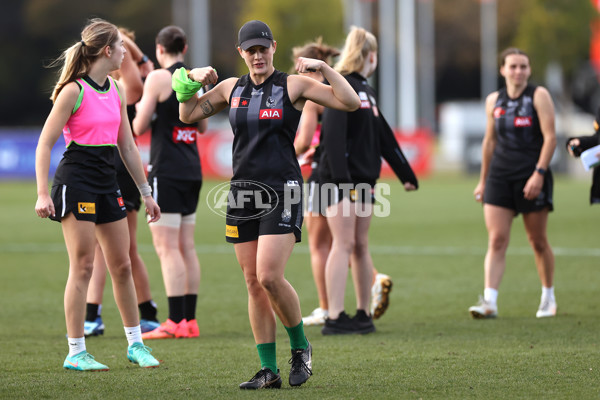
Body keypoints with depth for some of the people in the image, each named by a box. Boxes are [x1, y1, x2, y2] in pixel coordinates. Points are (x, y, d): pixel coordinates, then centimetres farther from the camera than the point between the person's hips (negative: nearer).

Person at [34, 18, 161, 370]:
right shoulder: (74, 90, -11)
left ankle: (136, 344, 19)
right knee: (83, 266, -6)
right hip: (76, 179, -7)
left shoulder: (117, 91, 11)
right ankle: (76, 352, 1)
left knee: (122, 265, 9)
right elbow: (45, 144, -10)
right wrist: (43, 193, -17)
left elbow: (127, 146, 18)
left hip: (108, 182, 7)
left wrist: (146, 192, 19)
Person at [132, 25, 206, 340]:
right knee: (186, 246, 10)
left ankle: (176, 322, -11)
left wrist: (140, 106, 10)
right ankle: (190, 319, 9)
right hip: (191, 170, 7)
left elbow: (139, 128, -9)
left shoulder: (158, 78, -10)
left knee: (167, 248, -7)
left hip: (166, 170, -7)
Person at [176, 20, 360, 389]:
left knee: (269, 276, -17)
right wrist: (193, 81, 4)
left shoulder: (293, 85, -2)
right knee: (254, 283, 3)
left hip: (282, 192, -5)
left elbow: (350, 102, -9)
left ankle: (301, 347, 6)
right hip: (243, 191, 5)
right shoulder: (231, 88, 11)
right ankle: (269, 369, 7)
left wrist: (323, 67, -17)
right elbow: (188, 115, 20)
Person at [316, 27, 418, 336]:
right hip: (342, 179, -9)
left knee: (360, 246, 10)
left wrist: (406, 174, 27)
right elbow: (333, 133, -19)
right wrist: (340, 177, -26)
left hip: (364, 179, 9)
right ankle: (334, 318, -10)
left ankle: (363, 314, 14)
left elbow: (384, 136, 26)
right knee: (343, 245, -10)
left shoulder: (365, 89, 20)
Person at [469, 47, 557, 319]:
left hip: (531, 178, -3)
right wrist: (483, 180, 20)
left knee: (538, 241, 6)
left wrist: (539, 173, -17)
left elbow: (550, 137, -7)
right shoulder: (494, 101, 11)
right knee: (496, 240, -8)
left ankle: (548, 298, 23)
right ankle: (489, 301, -14)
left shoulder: (539, 96, -2)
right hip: (499, 176, 3)